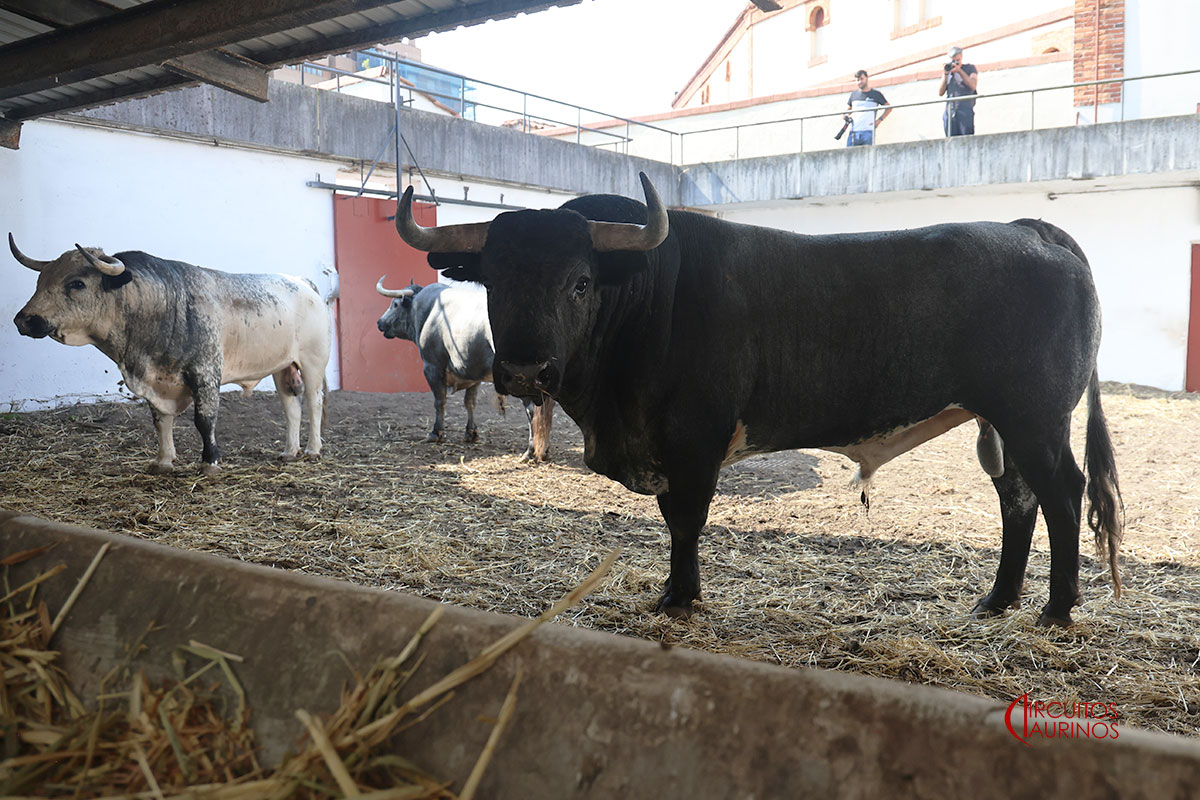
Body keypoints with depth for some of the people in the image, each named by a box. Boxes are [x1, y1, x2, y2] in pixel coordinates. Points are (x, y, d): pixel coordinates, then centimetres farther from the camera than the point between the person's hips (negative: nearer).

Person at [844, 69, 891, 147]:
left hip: (868, 131, -2)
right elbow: (848, 109, 27)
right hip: (853, 131, 2)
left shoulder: (876, 94, 9)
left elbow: (888, 108, 14)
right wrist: (846, 117, 4)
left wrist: (879, 120, 1)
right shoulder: (854, 94, 17)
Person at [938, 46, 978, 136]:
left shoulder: (970, 68, 12)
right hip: (949, 111, 3)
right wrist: (945, 75, 1)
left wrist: (960, 71, -7)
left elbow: (973, 86, -5)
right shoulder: (948, 71, 21)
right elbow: (940, 93, 12)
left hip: (965, 109, -3)